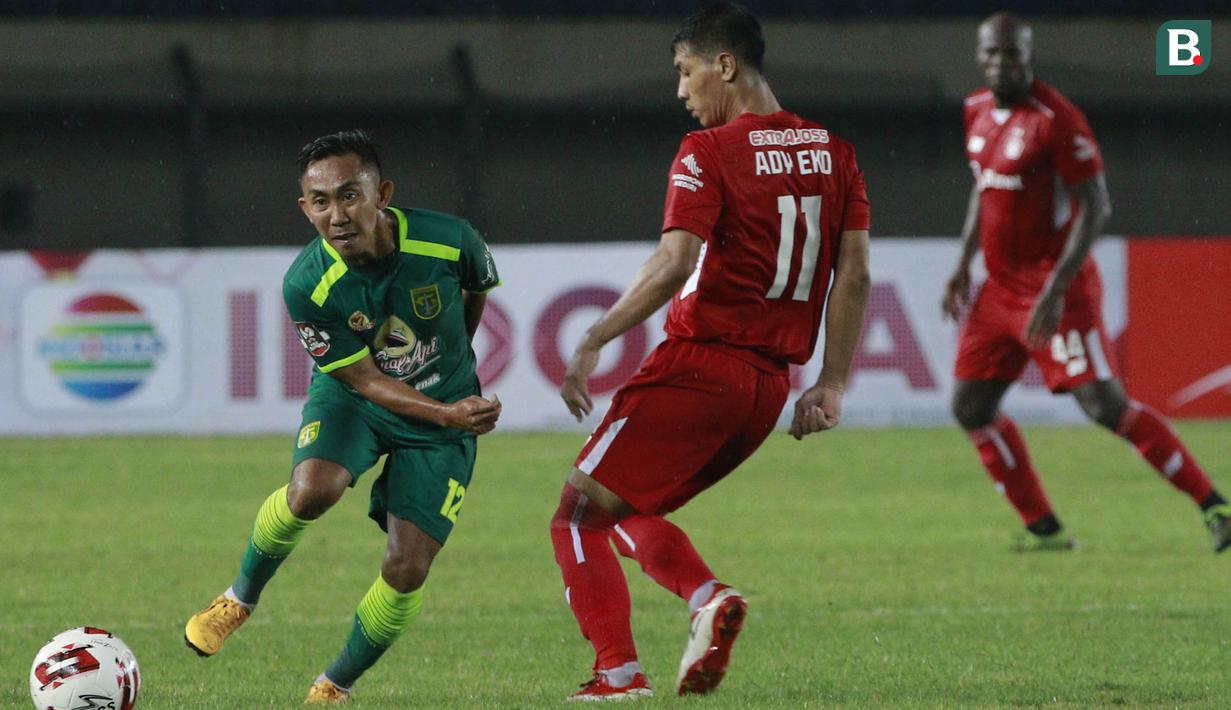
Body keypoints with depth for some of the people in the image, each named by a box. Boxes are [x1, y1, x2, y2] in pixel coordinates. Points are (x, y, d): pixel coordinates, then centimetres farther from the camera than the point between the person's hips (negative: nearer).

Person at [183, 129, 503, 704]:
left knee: (407, 569, -8)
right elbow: (367, 381, -19)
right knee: (311, 489, -32)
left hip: (443, 414, 1)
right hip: (353, 399, -1)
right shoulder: (307, 285, -26)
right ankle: (242, 597, -2)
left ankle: (336, 686, 16)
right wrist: (450, 414, -33)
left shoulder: (449, 241, -25)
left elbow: (478, 287, 2)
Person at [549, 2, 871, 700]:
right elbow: (854, 274, 8)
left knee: (580, 515, 1)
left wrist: (593, 343, -18)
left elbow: (674, 264, -20)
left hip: (698, 365, -7)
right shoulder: (834, 152, 11)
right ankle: (711, 599, -4)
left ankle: (620, 673, -10)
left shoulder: (710, 152, -9)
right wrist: (832, 386, 10)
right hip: (771, 382, 7)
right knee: (629, 513, 21)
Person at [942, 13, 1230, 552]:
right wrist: (964, 265, 14)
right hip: (1001, 287, 8)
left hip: (1056, 289, -8)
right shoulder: (978, 110, 8)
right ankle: (1043, 528, 11)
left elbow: (1096, 208, -18)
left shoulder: (1057, 120, -17)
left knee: (1106, 406, -15)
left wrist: (1054, 294, -24)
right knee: (970, 407, 3)